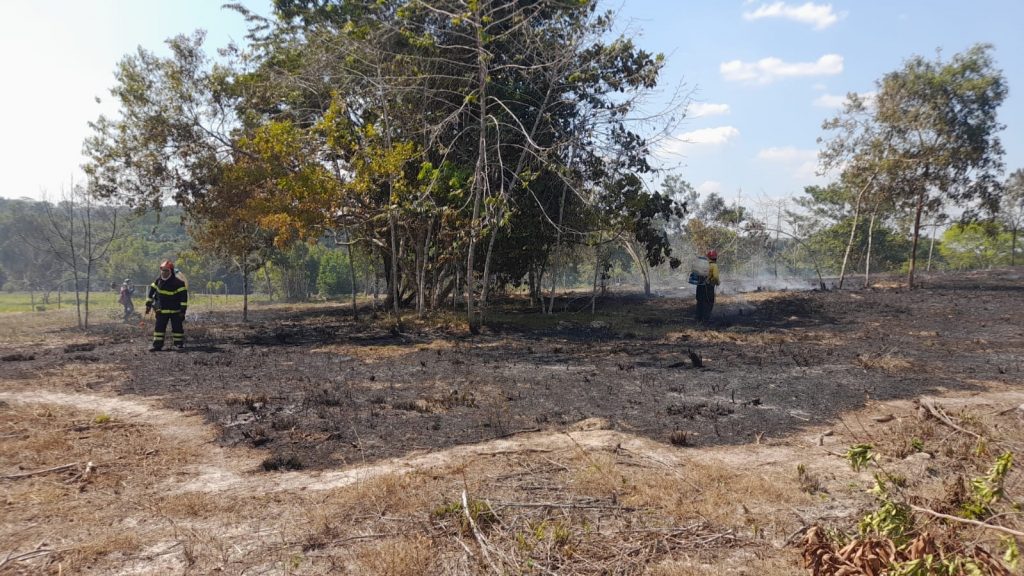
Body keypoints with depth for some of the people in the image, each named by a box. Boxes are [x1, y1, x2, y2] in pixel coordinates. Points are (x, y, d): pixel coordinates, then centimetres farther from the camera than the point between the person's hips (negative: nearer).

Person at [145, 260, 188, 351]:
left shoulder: (178, 282, -15)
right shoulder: (158, 280, 1)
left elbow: (184, 296, -16)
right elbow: (151, 292, 12)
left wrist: (182, 310, -18)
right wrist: (148, 304, 9)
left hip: (175, 311, -4)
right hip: (161, 310, 4)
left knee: (177, 327, 1)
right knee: (159, 327, 2)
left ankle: (179, 344, 11)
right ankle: (157, 345, 6)